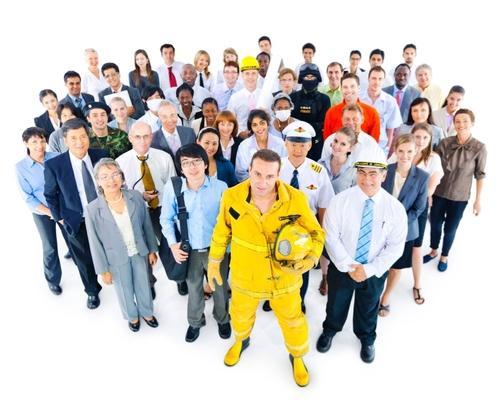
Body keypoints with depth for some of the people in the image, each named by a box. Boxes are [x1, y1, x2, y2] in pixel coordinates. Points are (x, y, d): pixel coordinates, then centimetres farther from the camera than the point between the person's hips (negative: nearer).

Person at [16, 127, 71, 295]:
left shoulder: (57, 158, -12)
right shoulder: (21, 167, -12)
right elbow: (28, 198, -9)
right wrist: (50, 212, -16)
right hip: (42, 213, 0)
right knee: (50, 248, 11)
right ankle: (53, 279, 34)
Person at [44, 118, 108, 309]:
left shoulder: (101, 155, -11)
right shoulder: (53, 164, -17)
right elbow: (50, 194, -2)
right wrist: (60, 218, 1)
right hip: (77, 222, -1)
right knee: (85, 261, 17)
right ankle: (92, 291, 43)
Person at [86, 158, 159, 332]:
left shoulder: (136, 197, -16)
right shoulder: (93, 209, -21)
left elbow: (147, 225, -4)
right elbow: (95, 243, -12)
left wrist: (152, 250, 4)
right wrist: (103, 270, -5)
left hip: (140, 253, 2)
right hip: (118, 259, -1)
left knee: (143, 285, 23)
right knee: (125, 291, 22)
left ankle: (146, 312, 53)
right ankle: (132, 316, 53)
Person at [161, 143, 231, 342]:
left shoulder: (220, 187, -20)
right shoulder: (172, 188, -18)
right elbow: (166, 218, -2)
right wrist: (173, 244, -9)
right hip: (189, 250, 1)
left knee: (220, 287, 21)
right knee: (193, 288, 23)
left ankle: (222, 319, 52)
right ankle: (195, 321, 52)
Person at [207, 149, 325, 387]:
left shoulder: (296, 199, -24)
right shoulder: (232, 197, -20)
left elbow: (316, 233, -9)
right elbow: (221, 232, -3)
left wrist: (310, 260, -26)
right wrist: (214, 262, 5)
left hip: (284, 278, -1)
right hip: (245, 277, 1)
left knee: (292, 320, 23)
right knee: (241, 315, 29)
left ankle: (297, 357, 56)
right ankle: (241, 340, 65)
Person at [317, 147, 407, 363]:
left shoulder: (395, 208, -16)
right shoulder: (340, 200, -20)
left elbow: (395, 246, -11)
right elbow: (331, 238, -16)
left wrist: (370, 269, -18)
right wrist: (349, 267, -18)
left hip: (374, 271, 1)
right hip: (341, 267, -1)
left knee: (368, 309, 27)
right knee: (335, 304, 24)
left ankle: (367, 339, 57)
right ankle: (329, 331, 56)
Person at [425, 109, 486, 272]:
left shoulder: (479, 148, -13)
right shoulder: (444, 143, -9)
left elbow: (480, 175, -6)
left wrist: (478, 200, -2)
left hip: (460, 197, -1)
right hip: (439, 193, 1)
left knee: (450, 229, 14)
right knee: (435, 224, 16)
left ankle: (444, 256, 39)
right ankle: (433, 251, 42)